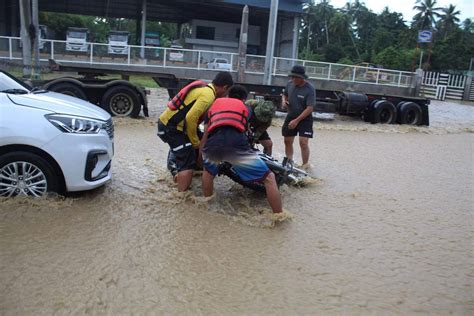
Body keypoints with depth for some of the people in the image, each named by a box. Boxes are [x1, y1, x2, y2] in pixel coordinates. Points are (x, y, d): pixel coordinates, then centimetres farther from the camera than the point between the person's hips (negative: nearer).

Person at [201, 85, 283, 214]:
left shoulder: (215, 104, 35)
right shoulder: (245, 107, 32)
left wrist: (200, 155, 45)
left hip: (213, 143, 3)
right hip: (236, 143, -3)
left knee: (208, 171, 38)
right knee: (269, 178, 9)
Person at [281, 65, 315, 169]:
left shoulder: (309, 89, -20)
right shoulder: (290, 84, -3)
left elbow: (309, 108, -22)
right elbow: (285, 94, 18)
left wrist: (297, 120, -26)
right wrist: (284, 101, -6)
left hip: (305, 118, -5)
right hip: (290, 116, 6)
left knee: (303, 142, -12)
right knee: (287, 141, 8)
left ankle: (305, 164, 6)